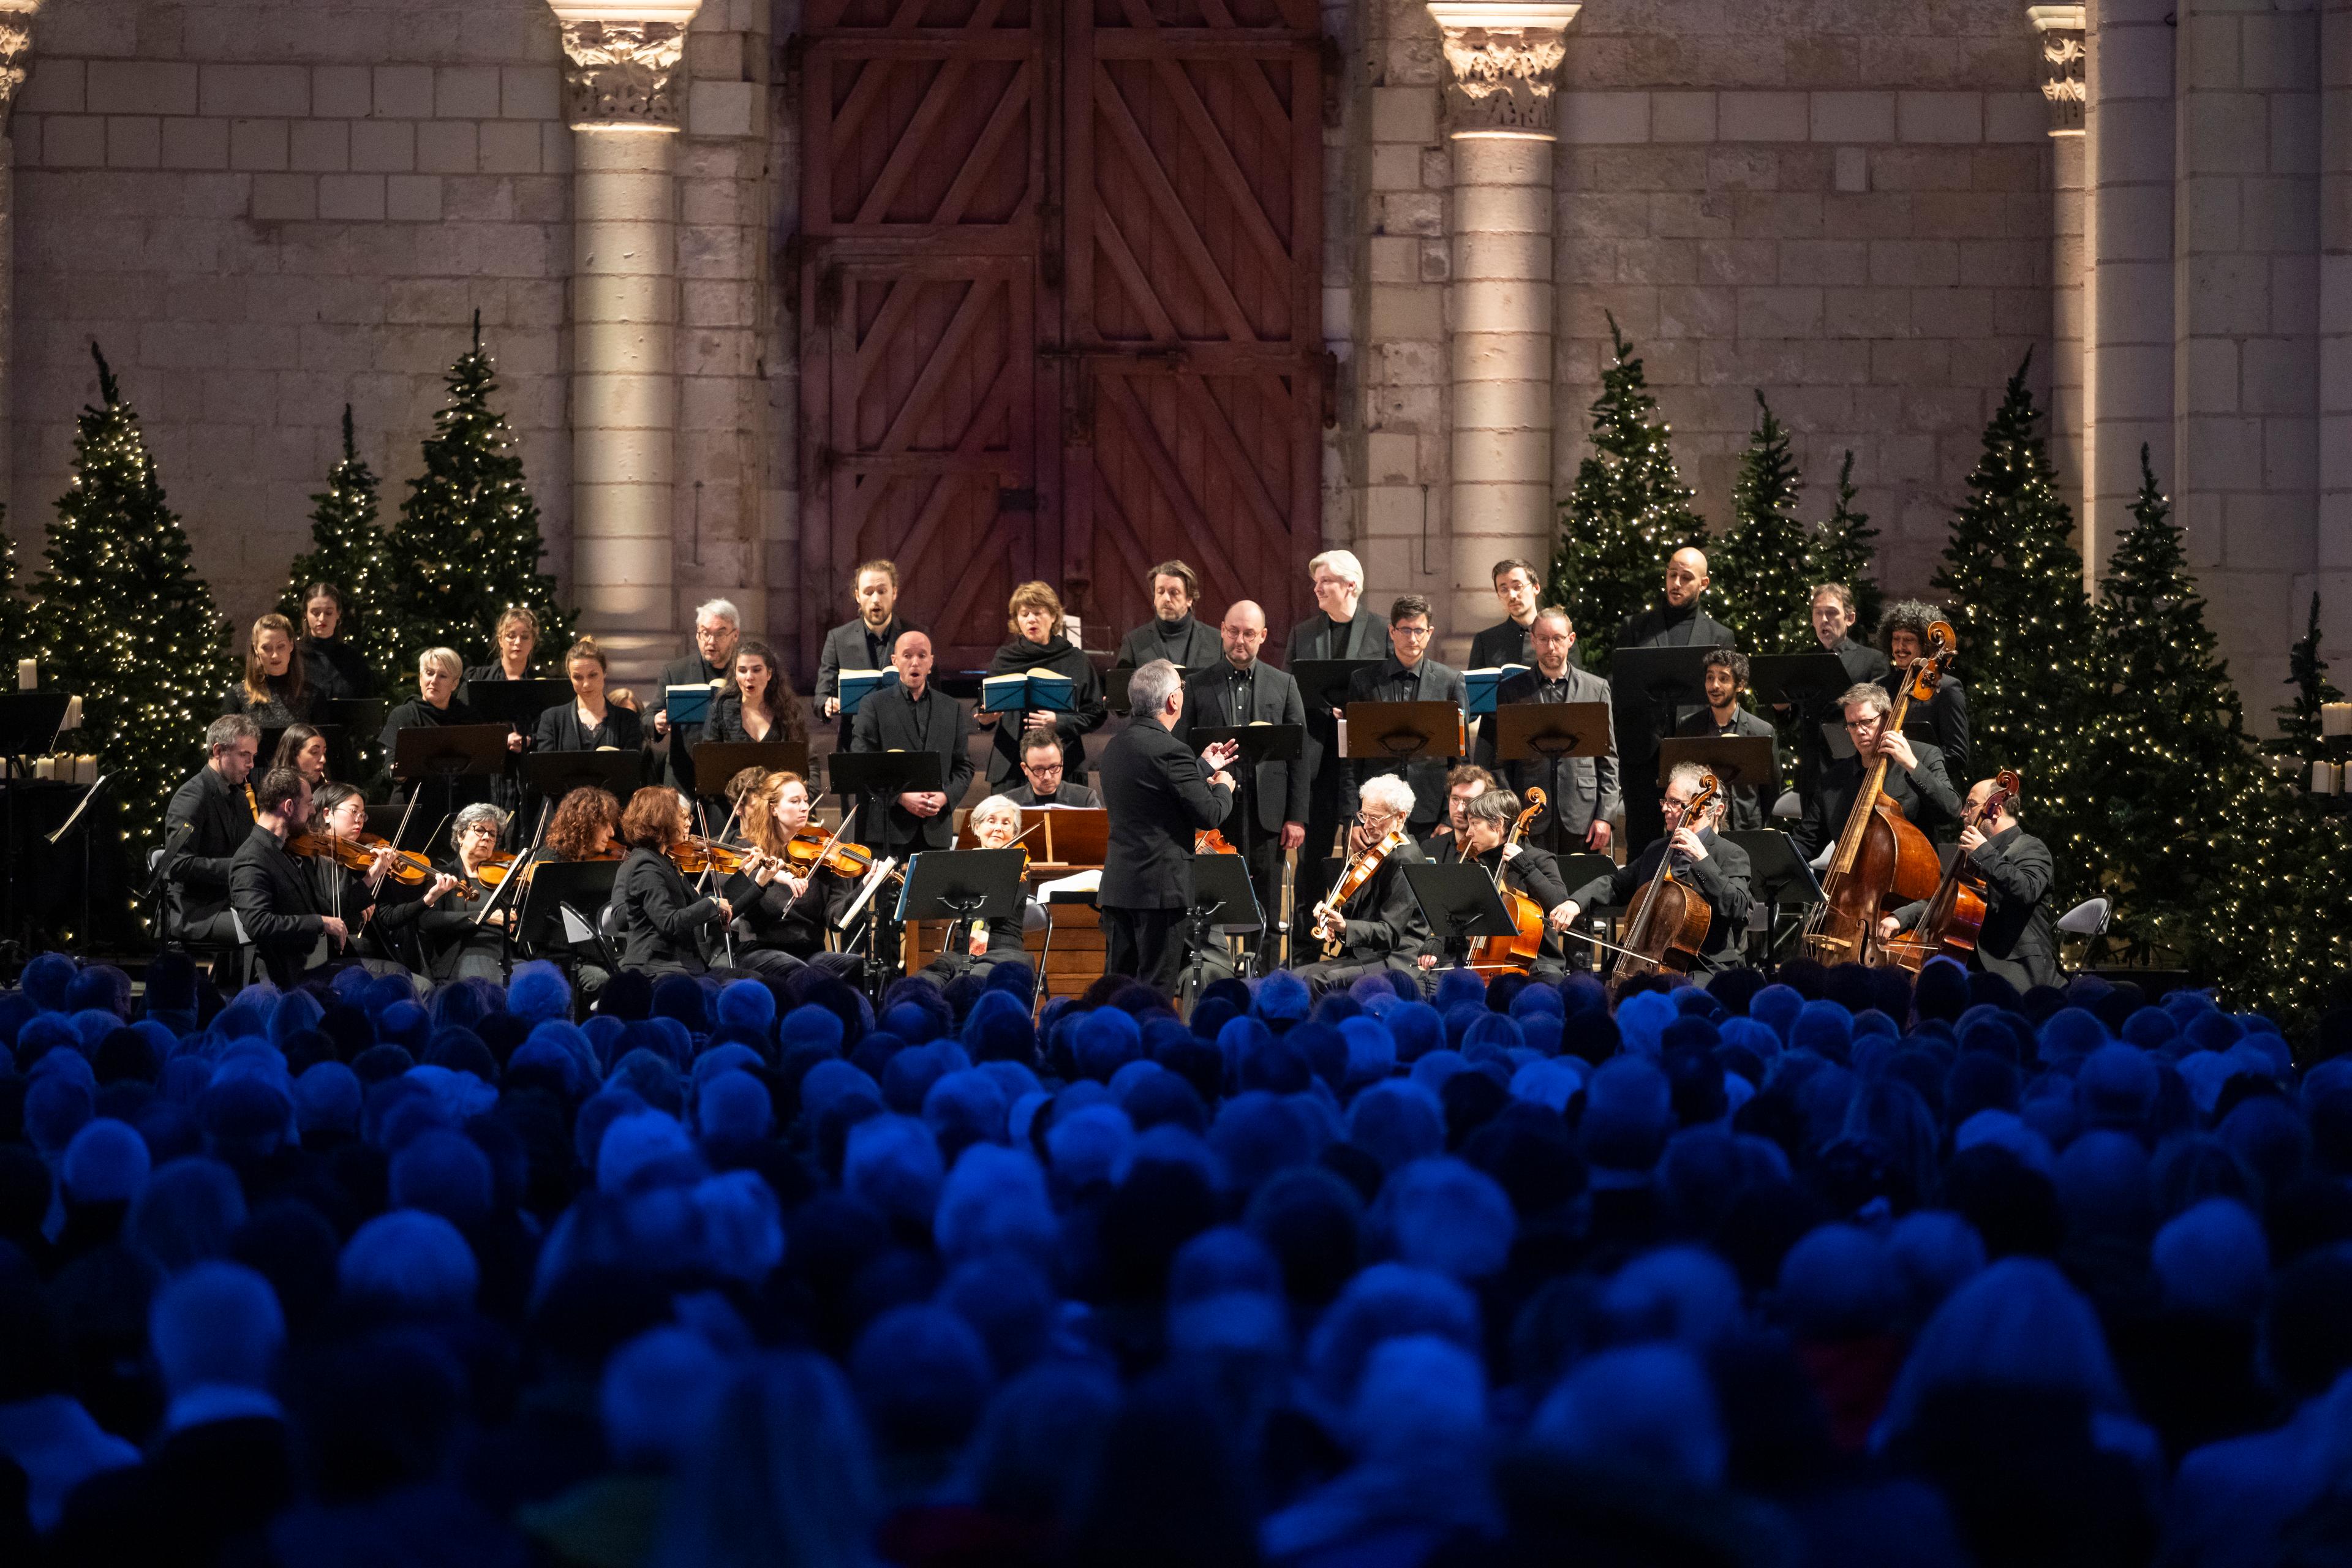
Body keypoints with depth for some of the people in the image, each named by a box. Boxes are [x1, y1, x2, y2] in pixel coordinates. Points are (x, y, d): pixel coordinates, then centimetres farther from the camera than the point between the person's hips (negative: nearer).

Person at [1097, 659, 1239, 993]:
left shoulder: (1116, 747, 11)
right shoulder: (1170, 750, -17)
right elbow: (1208, 815, -14)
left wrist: (1205, 767, 28)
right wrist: (1223, 788, 6)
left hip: (1117, 886, 8)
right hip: (1160, 887, -8)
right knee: (1155, 990, -3)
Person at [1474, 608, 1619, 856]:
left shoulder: (1596, 688, 10)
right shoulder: (1511, 691, 8)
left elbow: (1608, 760, 9)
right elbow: (1500, 761, 7)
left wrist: (1604, 816, 0)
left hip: (1582, 822, 1)